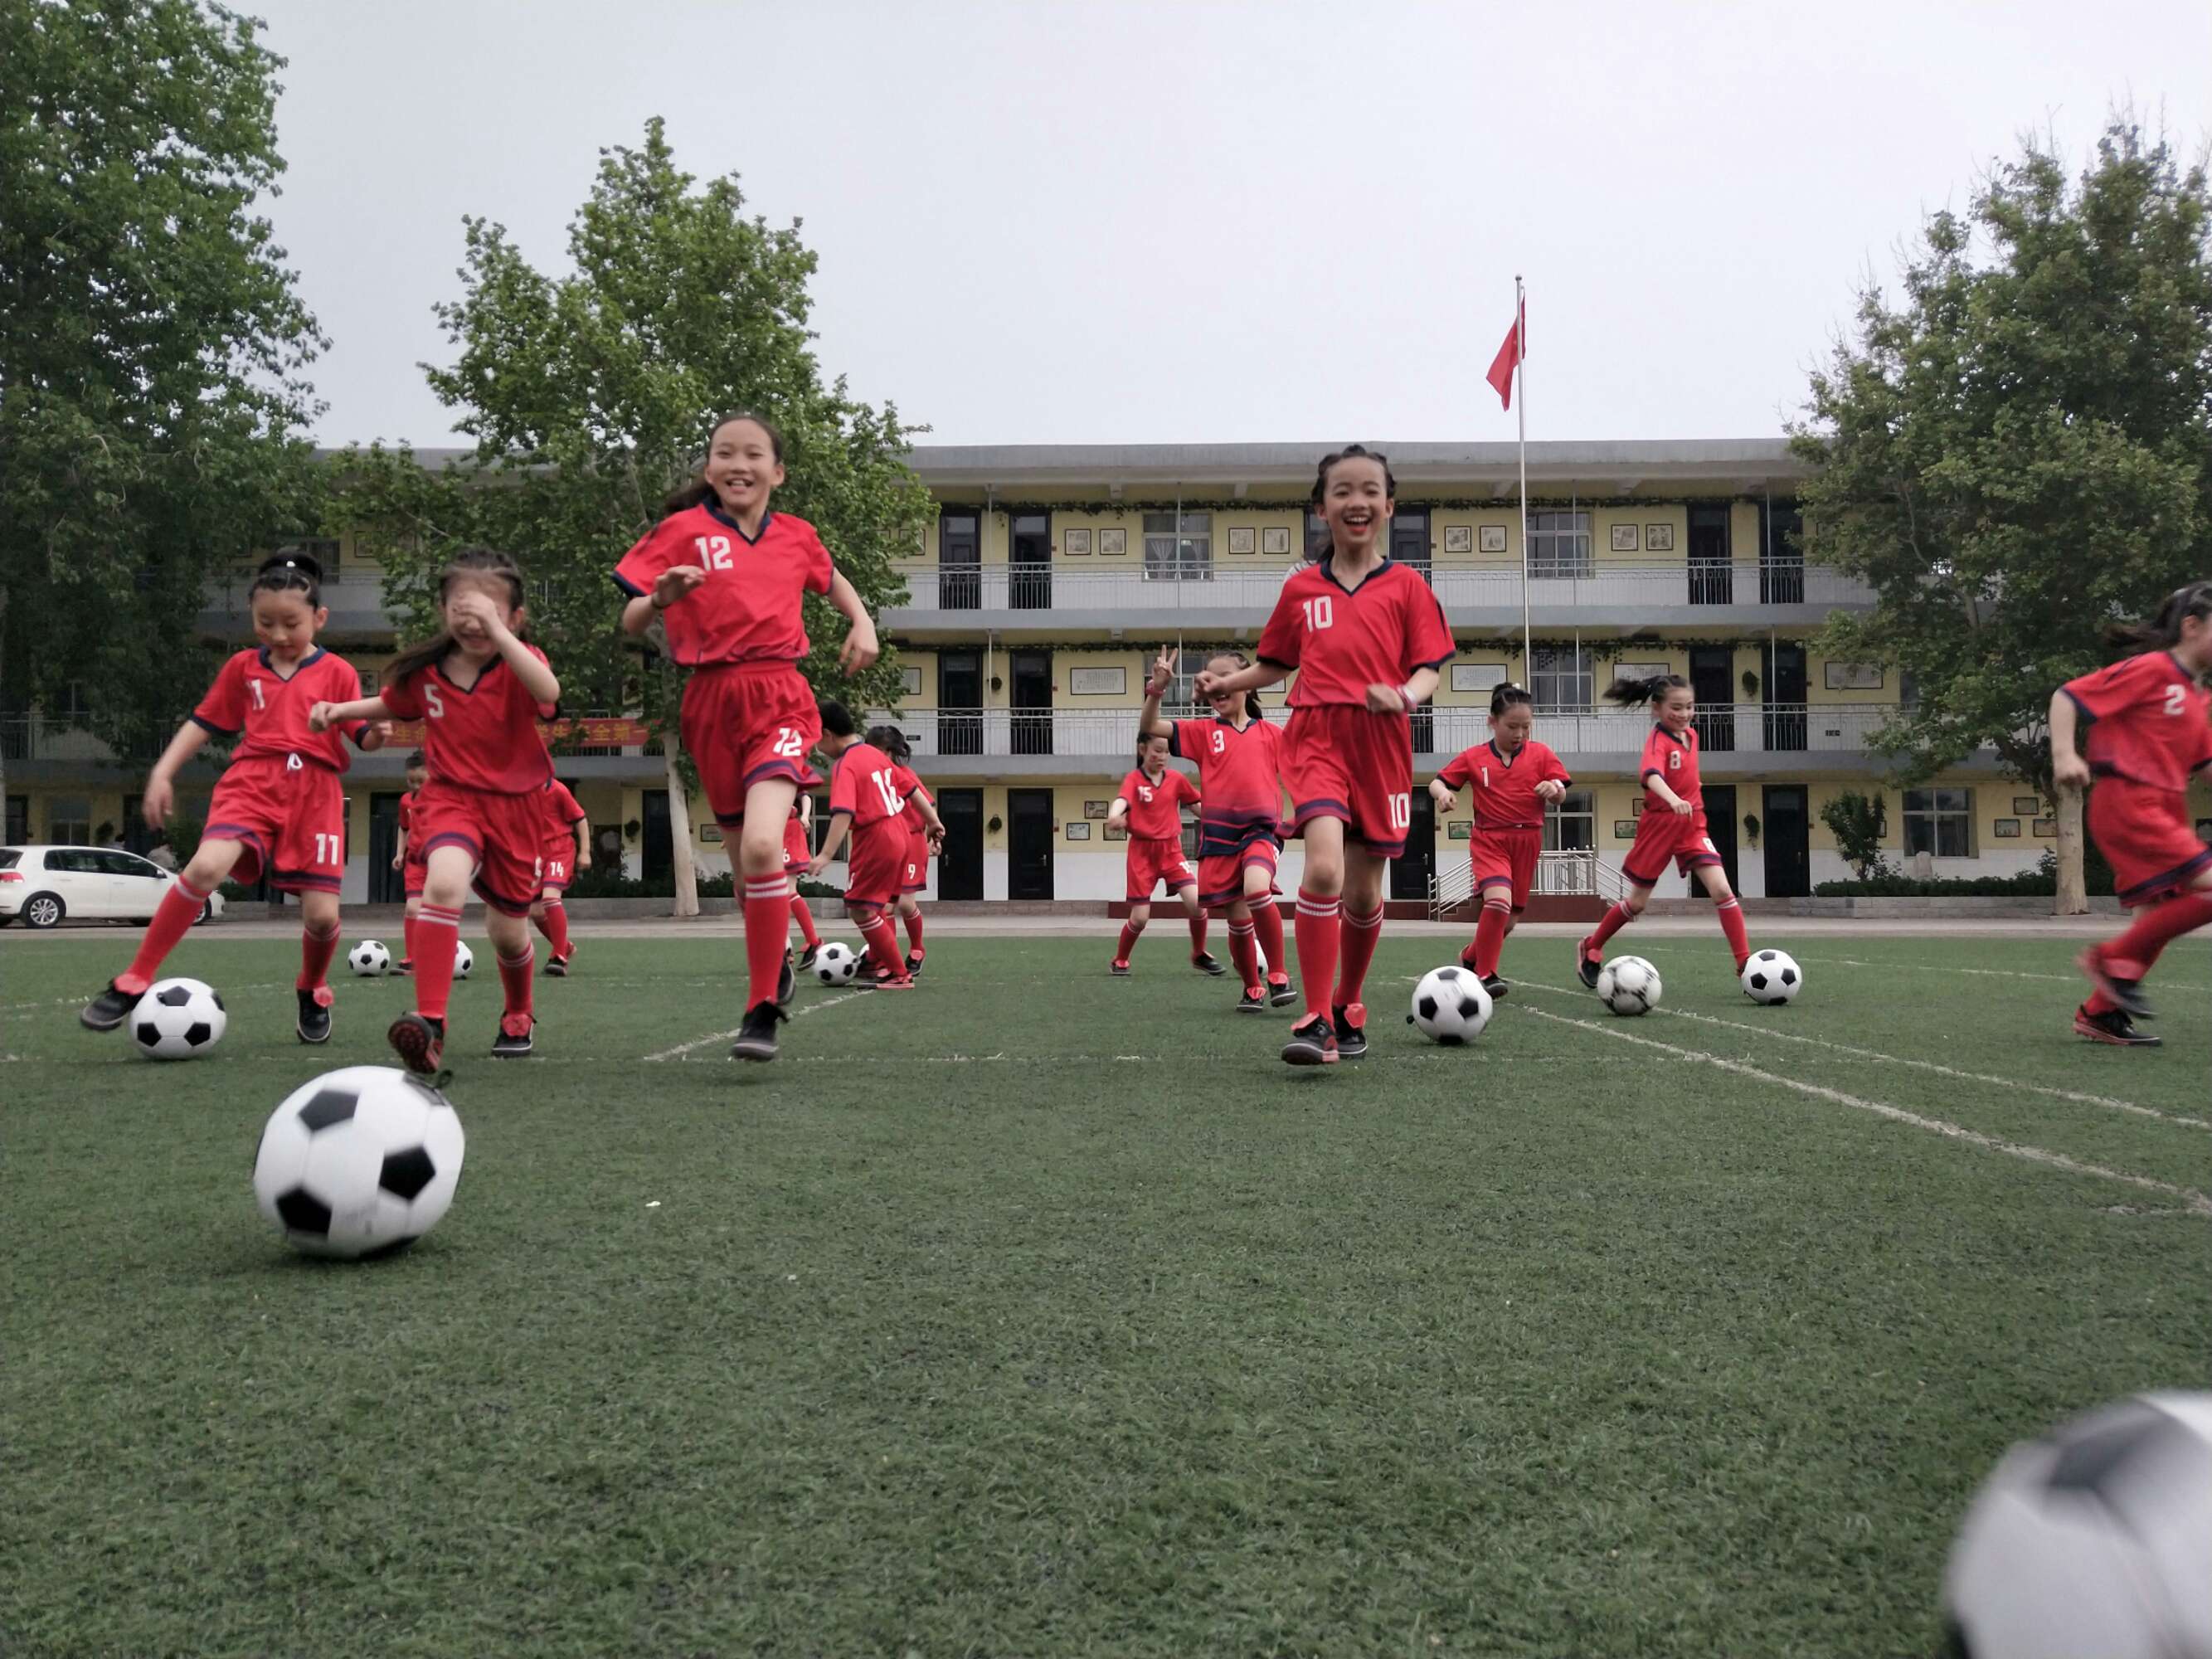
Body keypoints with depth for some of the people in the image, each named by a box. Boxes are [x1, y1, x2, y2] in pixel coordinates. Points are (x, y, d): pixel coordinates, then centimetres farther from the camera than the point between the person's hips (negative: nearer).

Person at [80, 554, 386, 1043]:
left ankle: (312, 993, 27)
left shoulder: (337, 673, 6)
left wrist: (379, 731, -20)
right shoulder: (243, 667, 12)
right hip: (251, 781, 1)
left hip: (314, 793, 0)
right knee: (206, 867, -27)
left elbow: (362, 738, 3)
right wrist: (162, 773, 10)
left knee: (322, 914, -7)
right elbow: (203, 722, 17)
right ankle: (134, 982, -14)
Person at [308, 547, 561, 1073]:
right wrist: (340, 709, 5)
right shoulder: (426, 670, -3)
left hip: (515, 803, -1)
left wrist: (496, 631, -43)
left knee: (508, 928, 12)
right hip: (451, 795, 1)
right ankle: (430, 1022, -31)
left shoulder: (521, 662, -13)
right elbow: (391, 703, 21)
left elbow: (548, 693, -39)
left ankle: (519, 1016, 44)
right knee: (444, 882, -32)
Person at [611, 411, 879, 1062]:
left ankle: (762, 1012, -13)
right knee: (748, 860, 11)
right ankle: (777, 964, 40)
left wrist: (863, 622, 12)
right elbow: (630, 622, -1)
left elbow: (832, 581, 31)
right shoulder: (682, 532, 2)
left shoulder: (797, 537, 8)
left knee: (762, 844, -23)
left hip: (778, 698, -1)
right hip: (712, 702, 1)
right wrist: (661, 598, -23)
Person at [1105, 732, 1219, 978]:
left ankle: (1199, 955, 10)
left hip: (1171, 849, 3)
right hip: (1142, 851, -2)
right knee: (1140, 917, -3)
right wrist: (1114, 816, -51)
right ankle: (1119, 961, 24)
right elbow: (1123, 800, -29)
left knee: (1196, 901, -15)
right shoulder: (1134, 779, -8)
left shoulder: (1176, 779, 3)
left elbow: (1197, 804, 16)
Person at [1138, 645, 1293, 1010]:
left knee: (1256, 890, -28)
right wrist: (1157, 689, -16)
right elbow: (1149, 727, -2)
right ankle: (1252, 989, 26)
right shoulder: (1204, 732, 7)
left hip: (1262, 829, -1)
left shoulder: (1270, 733, 8)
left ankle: (1278, 974, -11)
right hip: (1219, 835, 1)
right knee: (1237, 917, 4)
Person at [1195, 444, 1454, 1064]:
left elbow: (1429, 669, 2)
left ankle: (1348, 1009, 32)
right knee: (1324, 867, -23)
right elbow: (1277, 663, 20)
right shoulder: (1300, 587, 9)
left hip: (1381, 745, 0)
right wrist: (1227, 682, 2)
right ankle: (1316, 1021, -15)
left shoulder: (1406, 585, 4)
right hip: (1316, 737, 0)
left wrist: (1406, 696, -20)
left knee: (1363, 891, 7)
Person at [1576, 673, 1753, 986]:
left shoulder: (1691, 734, 5)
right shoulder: (1658, 740, -17)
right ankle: (1590, 949, 28)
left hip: (1692, 823, 5)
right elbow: (1651, 775, -39)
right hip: (1660, 823, -5)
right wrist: (1673, 800, -56)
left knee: (1722, 890, -12)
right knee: (1637, 902, 7)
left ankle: (1745, 965, -8)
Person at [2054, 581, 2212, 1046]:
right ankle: (2115, 958, -6)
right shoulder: (2150, 669, -8)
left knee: (2157, 918, 9)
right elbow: (2066, 697, -11)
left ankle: (2100, 1014, 17)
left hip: (2163, 809, 9)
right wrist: (2064, 754, -24)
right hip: (2127, 802, -9)